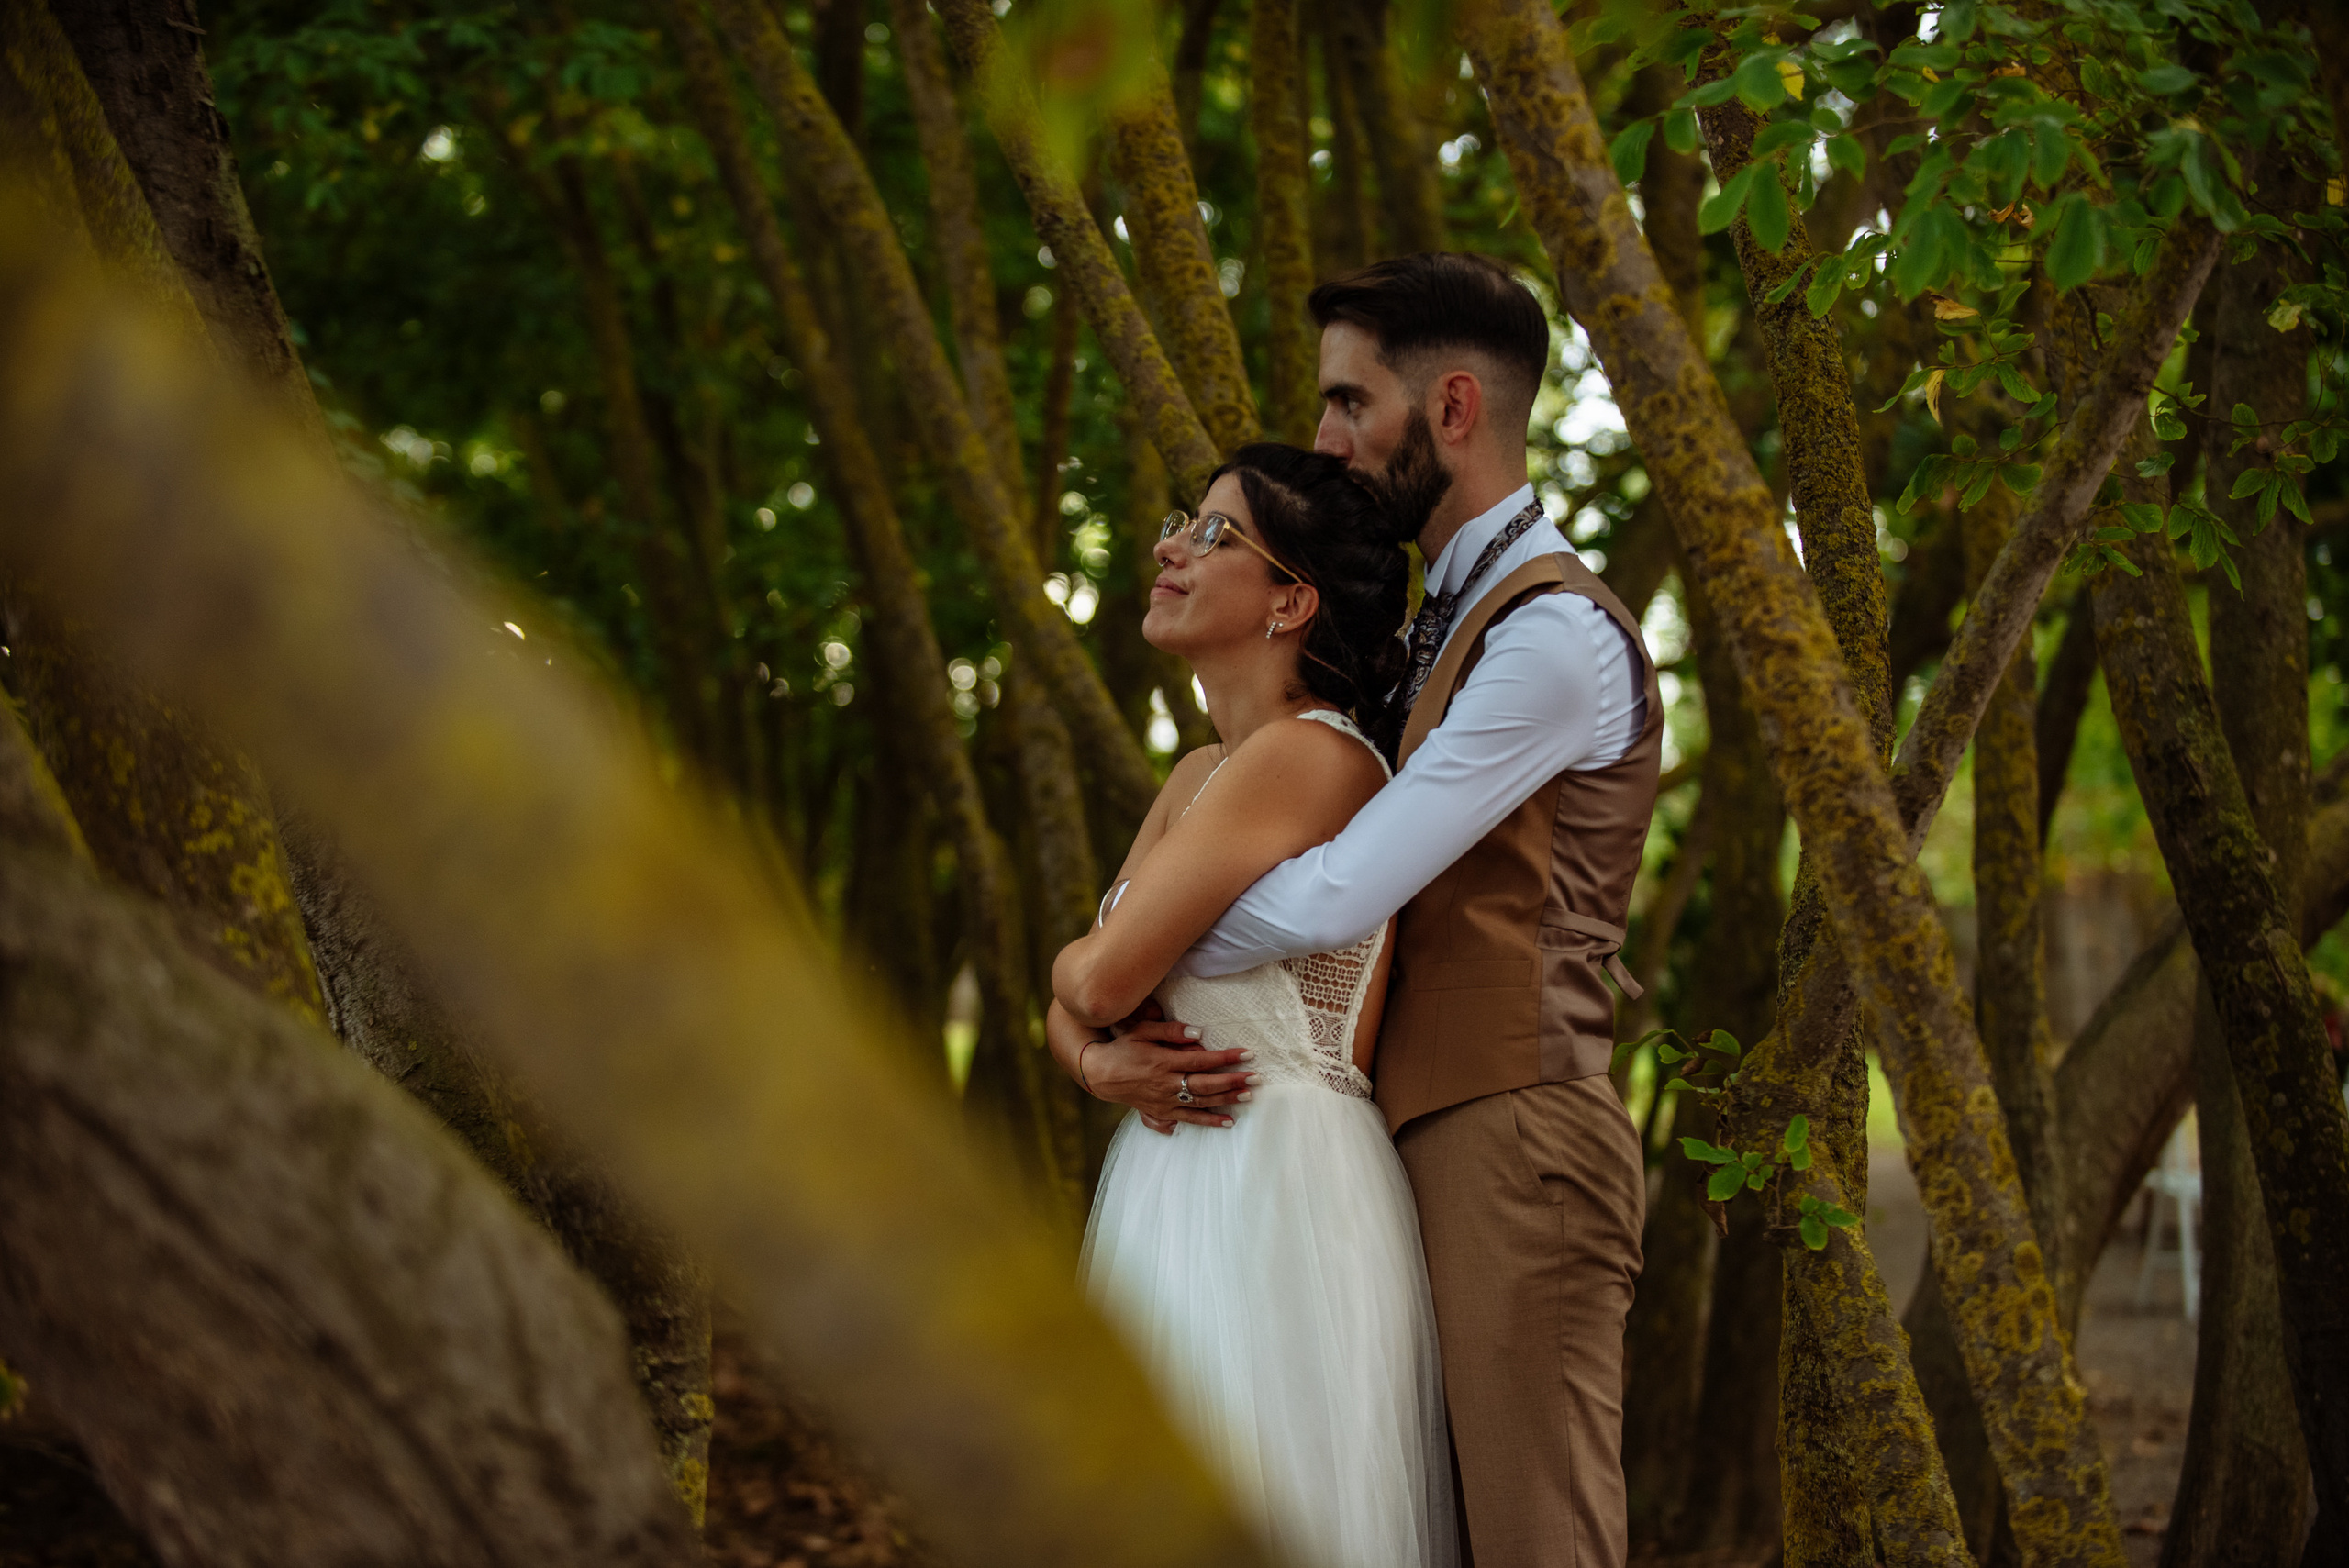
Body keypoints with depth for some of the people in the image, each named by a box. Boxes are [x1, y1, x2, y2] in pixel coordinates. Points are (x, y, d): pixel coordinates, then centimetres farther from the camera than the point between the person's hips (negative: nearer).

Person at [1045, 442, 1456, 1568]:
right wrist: (1099, 1063, -8)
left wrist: (1070, 963, 7)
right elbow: (1068, 1009, 14)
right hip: (1175, 1201, 9)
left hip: (1274, 1199, -9)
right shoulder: (1196, 775, 16)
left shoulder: (1304, 757, -13)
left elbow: (1097, 979, -16)